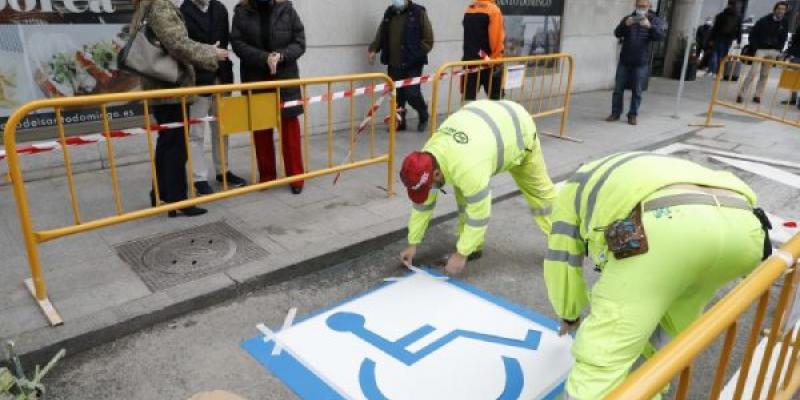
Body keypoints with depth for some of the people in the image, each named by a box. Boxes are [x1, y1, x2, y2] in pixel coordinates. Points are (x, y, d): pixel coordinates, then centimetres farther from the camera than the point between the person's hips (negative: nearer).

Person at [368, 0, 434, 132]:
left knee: (412, 94, -8)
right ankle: (399, 122, 20)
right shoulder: (389, 13, 12)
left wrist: (417, 54, -13)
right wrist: (373, 49, 1)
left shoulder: (418, 13, -3)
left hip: (412, 64, -5)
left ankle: (423, 116, 20)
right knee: (397, 95, 6)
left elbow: (428, 39, -5)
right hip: (393, 64, 5)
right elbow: (381, 34, 16)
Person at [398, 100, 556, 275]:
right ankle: (473, 246, 8)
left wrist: (461, 254, -23)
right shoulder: (426, 159, -20)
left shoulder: (467, 168, -44)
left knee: (538, 189, 6)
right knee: (464, 191, -4)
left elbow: (479, 215, -33)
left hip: (518, 129, -6)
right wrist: (413, 244, -3)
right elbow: (423, 203, -7)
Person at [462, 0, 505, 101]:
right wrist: (495, 57, -4)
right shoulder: (493, 10, -9)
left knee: (468, 99, 5)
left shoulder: (469, 10, 10)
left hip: (469, 60, 5)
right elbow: (496, 38, -14)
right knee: (496, 99, 7)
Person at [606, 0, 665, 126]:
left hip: (641, 63, -2)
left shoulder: (655, 20, 1)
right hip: (624, 61, 2)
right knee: (618, 88, 4)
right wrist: (625, 25, -26)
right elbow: (617, 34, -6)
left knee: (637, 91, 2)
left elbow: (660, 37, -14)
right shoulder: (628, 18, 6)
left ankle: (633, 115, 11)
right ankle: (615, 113, 15)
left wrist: (650, 26, -32)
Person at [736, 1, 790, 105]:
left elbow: (783, 38, 11)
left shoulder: (785, 22, 4)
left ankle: (757, 95, 12)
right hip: (761, 49, -4)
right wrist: (754, 48, -12)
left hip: (773, 51, 4)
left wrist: (779, 51, 4)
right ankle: (741, 94, -9)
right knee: (753, 72, -12)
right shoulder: (764, 20, -9)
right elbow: (753, 34, -6)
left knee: (765, 75, 6)